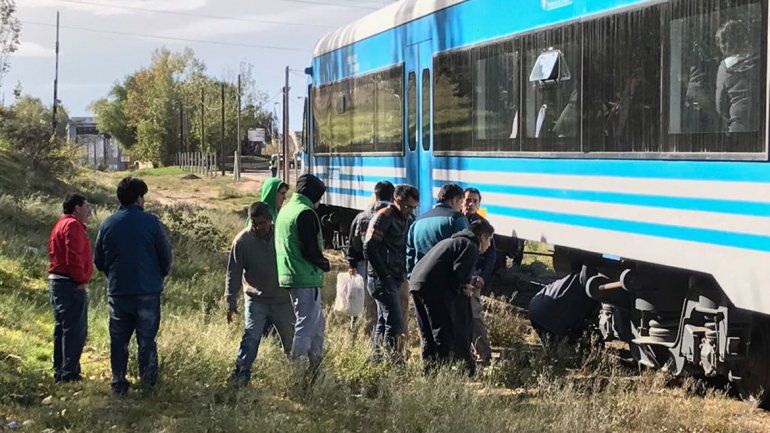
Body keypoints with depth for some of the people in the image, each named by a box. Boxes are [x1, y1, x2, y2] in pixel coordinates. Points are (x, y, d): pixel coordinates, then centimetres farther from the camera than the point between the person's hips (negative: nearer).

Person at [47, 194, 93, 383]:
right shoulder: (73, 225, -13)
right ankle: (70, 375, -9)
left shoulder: (60, 224, 20)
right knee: (76, 332, -8)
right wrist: (81, 279, -14)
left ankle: (59, 374, 19)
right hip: (71, 285, -11)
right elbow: (73, 256, -24)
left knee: (62, 330, 14)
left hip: (56, 282, 11)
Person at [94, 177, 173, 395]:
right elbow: (166, 255, -4)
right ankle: (148, 381, 8)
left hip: (117, 292, 2)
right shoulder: (151, 222, -8)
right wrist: (160, 275, 15)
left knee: (118, 339, 11)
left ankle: (118, 383, 11)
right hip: (147, 290, -2)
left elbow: (98, 260, 7)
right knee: (147, 338, 6)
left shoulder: (108, 224, 1)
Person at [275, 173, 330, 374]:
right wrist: (325, 264, -1)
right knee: (306, 324, -5)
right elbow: (310, 250, -20)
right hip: (307, 279, -10)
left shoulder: (285, 210, 15)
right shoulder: (305, 213, -15)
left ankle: (315, 363, 23)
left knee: (318, 322, 19)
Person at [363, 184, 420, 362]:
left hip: (395, 279, 9)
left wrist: (403, 273, 10)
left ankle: (376, 360, 18)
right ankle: (393, 361, -13)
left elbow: (409, 248, 24)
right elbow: (369, 248, -15)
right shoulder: (383, 217, -10)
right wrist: (383, 274, -16)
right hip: (382, 279, -9)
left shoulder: (407, 220, 16)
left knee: (383, 321, 12)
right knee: (395, 322, -13)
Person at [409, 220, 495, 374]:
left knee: (427, 337, 15)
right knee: (444, 335, -4)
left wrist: (463, 286, 12)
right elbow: (457, 272, -14)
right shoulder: (471, 247, 0)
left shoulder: (451, 241, 30)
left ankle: (428, 371, 17)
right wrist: (460, 290, 5)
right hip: (434, 288, -9)